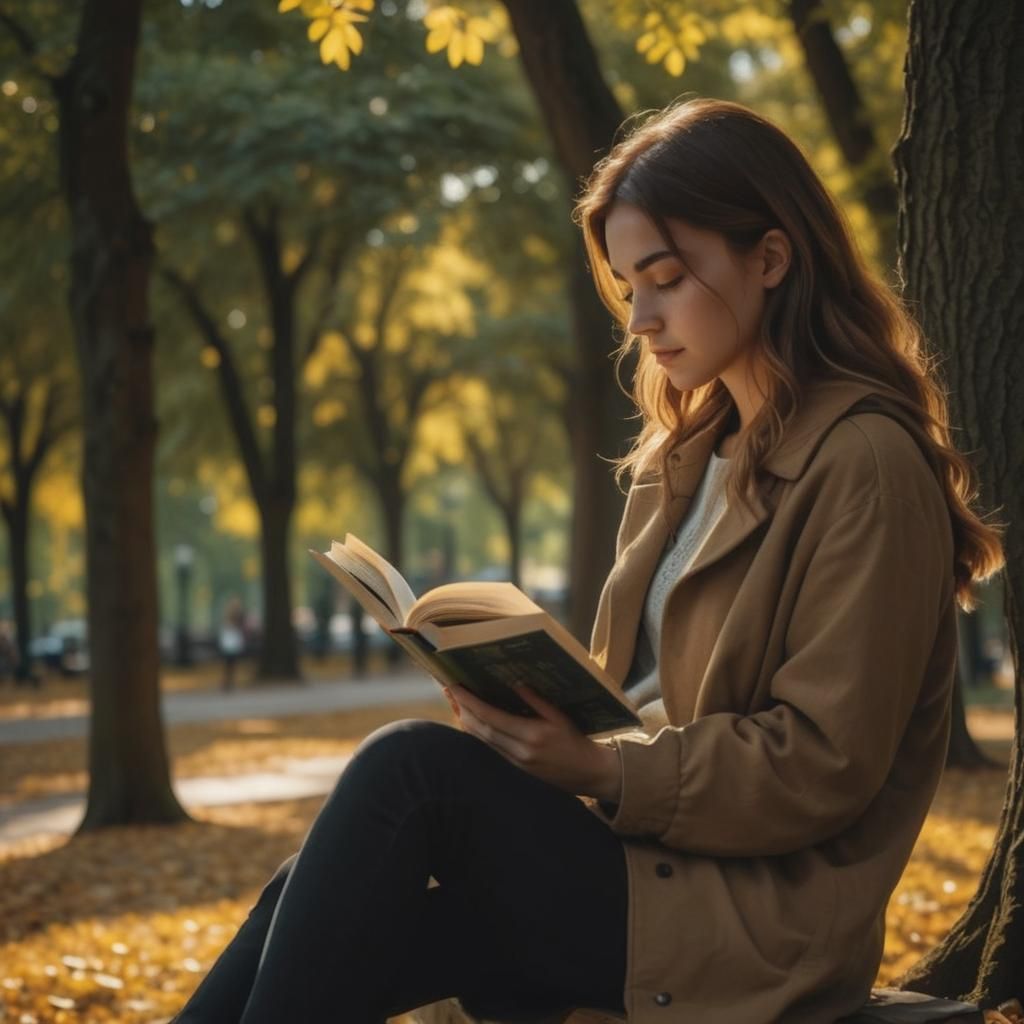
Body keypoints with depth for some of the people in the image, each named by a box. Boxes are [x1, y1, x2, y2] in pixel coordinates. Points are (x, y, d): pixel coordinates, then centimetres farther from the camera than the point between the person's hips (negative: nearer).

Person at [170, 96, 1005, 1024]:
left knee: (411, 769, -24)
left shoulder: (863, 462, -9)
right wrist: (525, 692, -1)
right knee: (337, 909, -16)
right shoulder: (692, 453, 18)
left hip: (756, 919, -7)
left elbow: (826, 763, -14)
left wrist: (599, 769, -20)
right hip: (638, 859, 7)